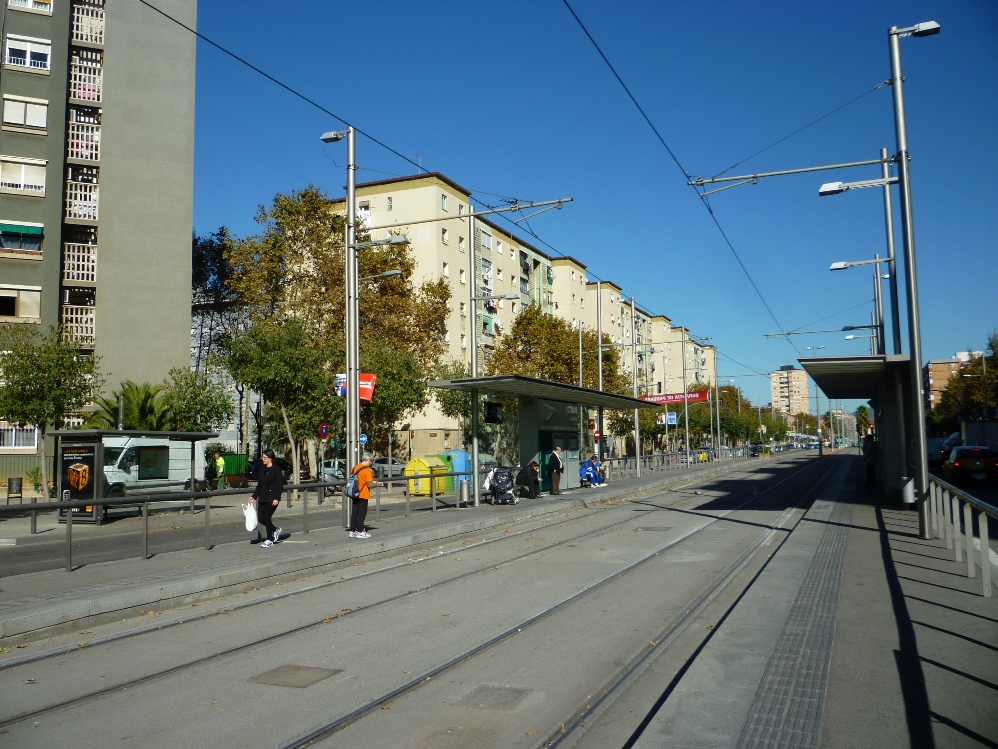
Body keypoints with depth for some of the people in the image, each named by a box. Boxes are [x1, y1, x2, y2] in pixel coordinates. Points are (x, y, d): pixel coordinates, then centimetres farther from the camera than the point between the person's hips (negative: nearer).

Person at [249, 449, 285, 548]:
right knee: (260, 518, 4)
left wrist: (276, 498, -20)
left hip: (272, 499, -7)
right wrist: (254, 496, 13)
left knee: (267, 517, -5)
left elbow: (280, 485, -13)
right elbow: (259, 485, 19)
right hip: (262, 498, 7)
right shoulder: (262, 469, 13)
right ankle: (275, 530, 27)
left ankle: (269, 540, 9)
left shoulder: (276, 470, -9)